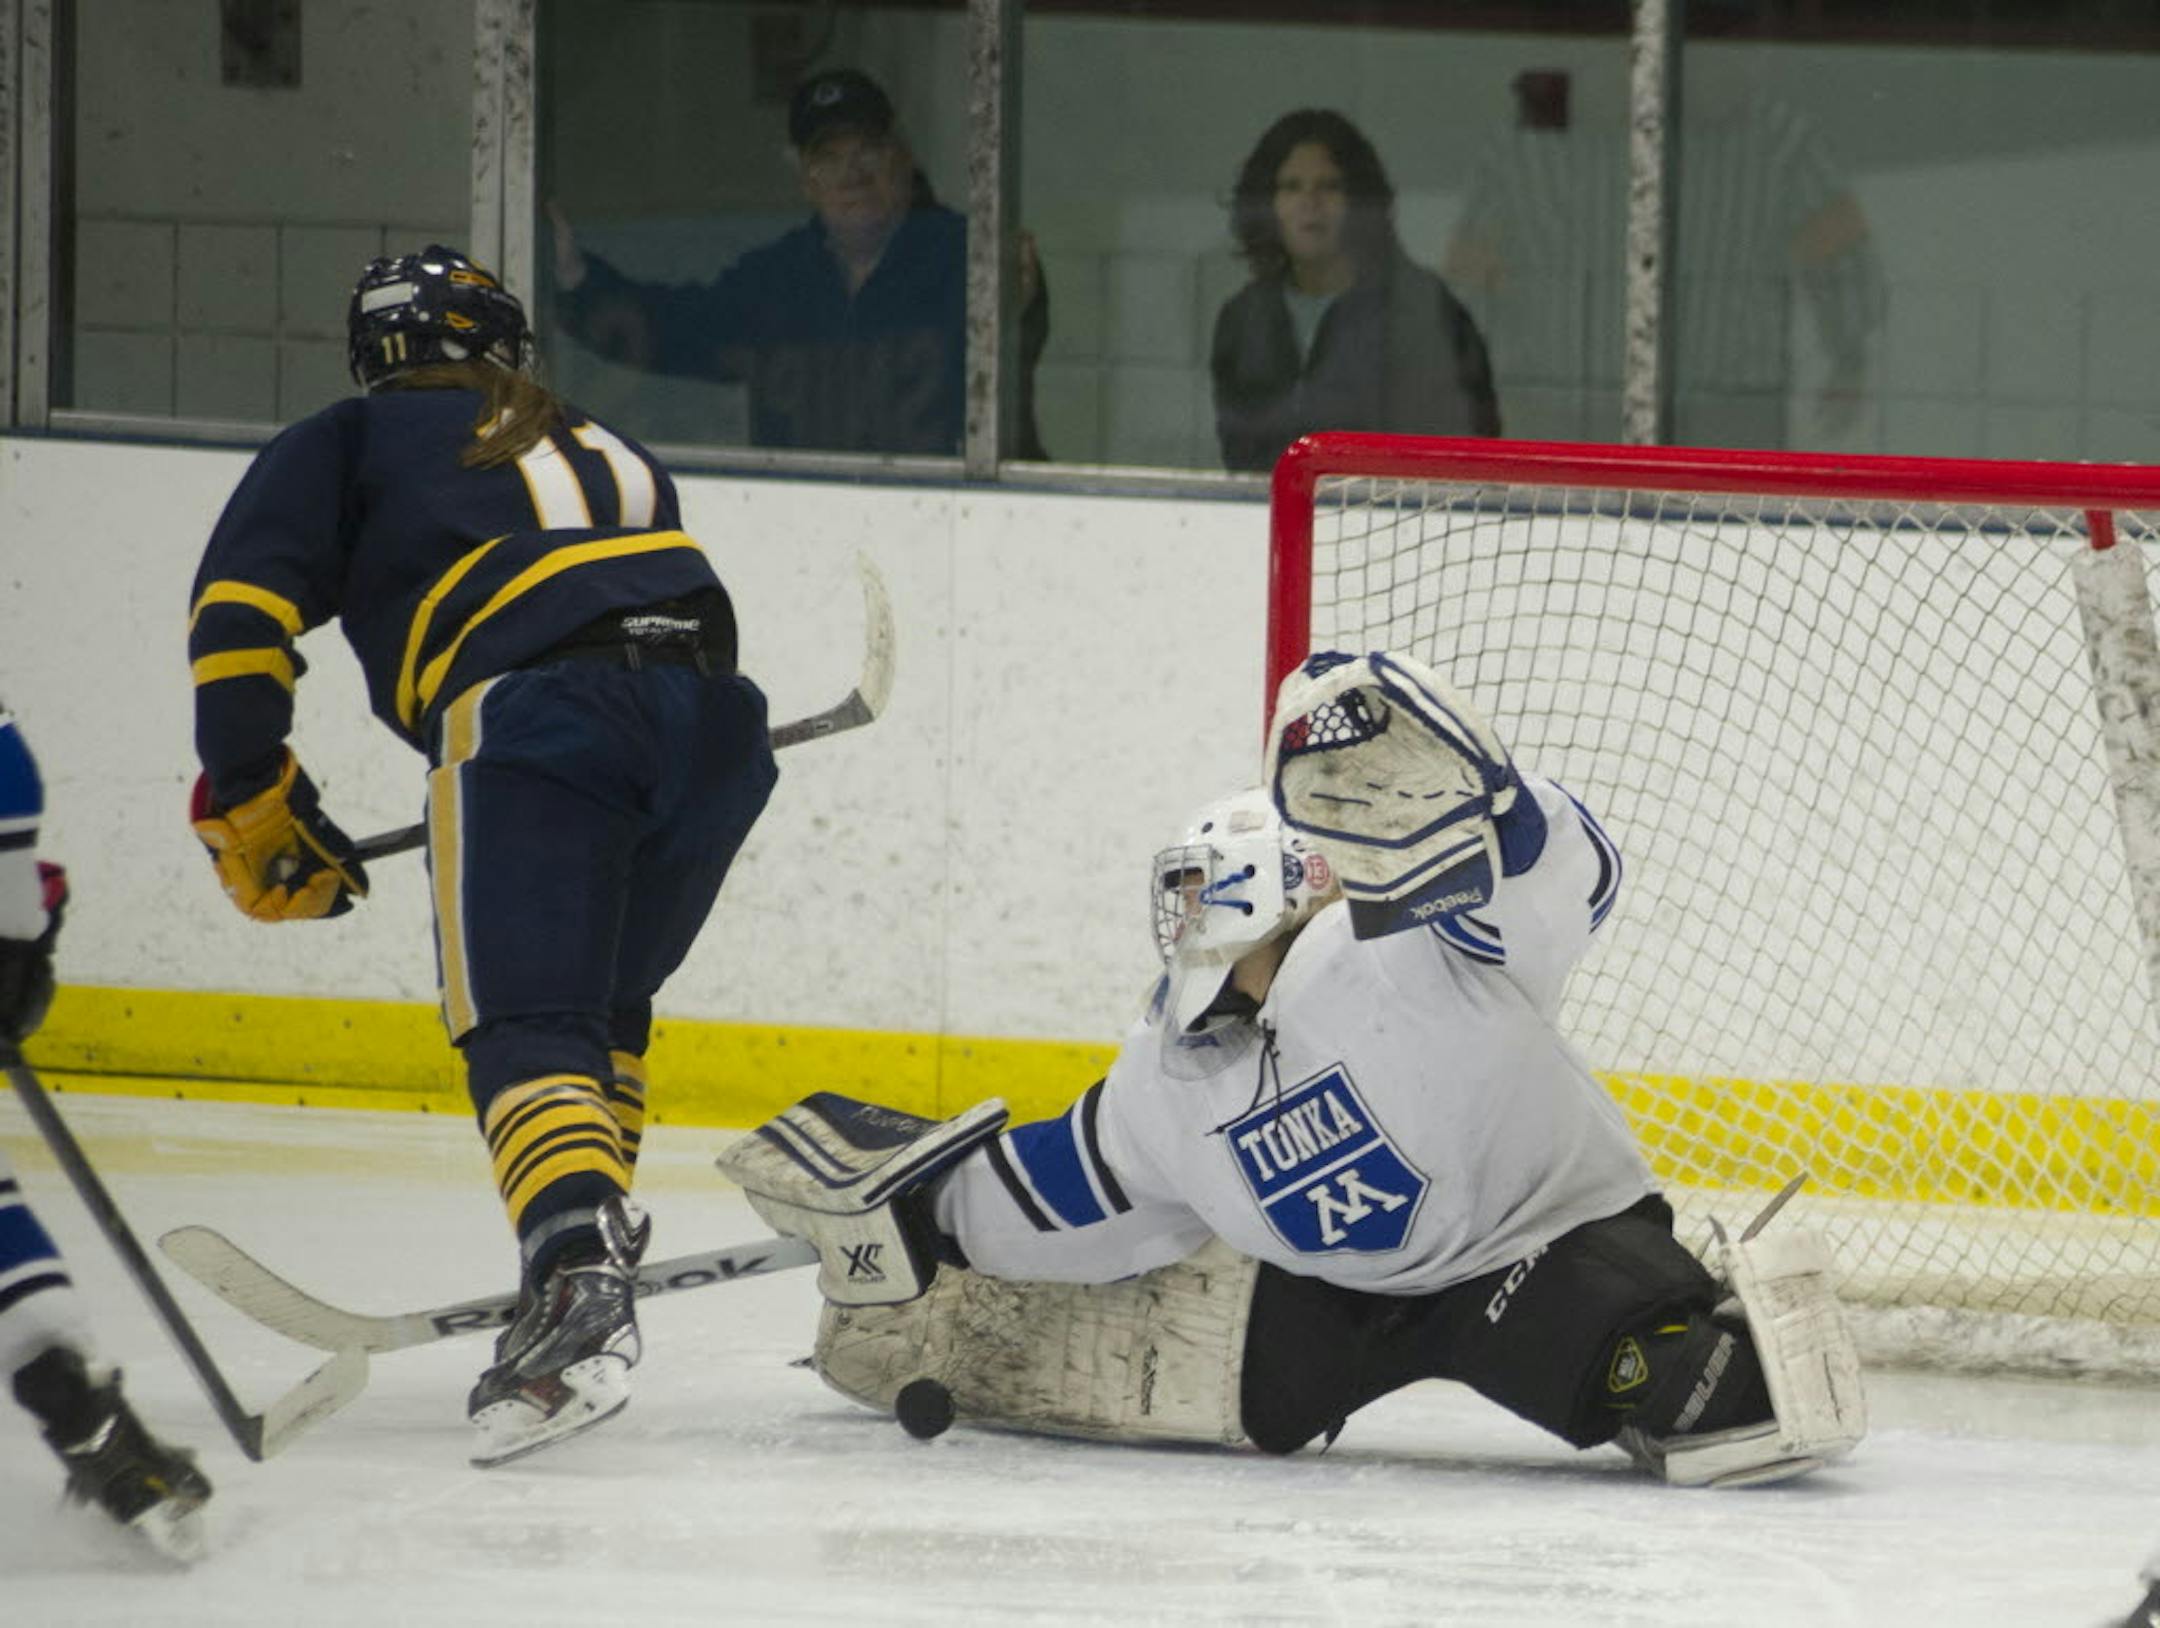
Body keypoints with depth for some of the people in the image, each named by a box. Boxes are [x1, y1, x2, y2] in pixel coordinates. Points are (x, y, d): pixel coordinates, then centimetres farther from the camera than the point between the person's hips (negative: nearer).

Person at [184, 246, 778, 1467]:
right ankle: (589, 1241, 21)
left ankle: (579, 1282, -34)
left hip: (534, 704, -5)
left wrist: (253, 801, 16)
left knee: (529, 1026, -13)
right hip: (710, 713, 5)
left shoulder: (351, 442, 21)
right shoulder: (610, 451, 36)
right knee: (605, 1006, 26)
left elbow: (244, 602, 10)